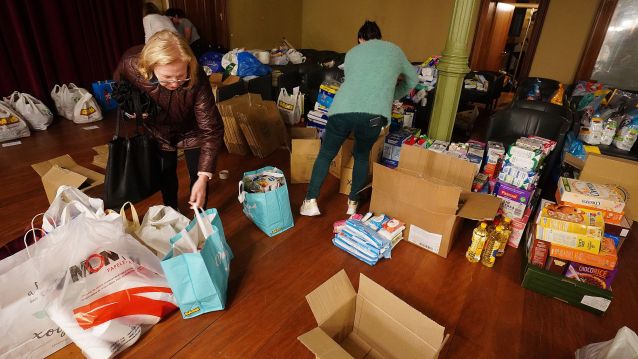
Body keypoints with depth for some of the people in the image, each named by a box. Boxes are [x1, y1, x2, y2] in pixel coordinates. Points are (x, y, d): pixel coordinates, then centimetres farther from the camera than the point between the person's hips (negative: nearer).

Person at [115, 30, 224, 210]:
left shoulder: (196, 79, -38)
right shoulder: (131, 65, -30)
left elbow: (211, 130, -36)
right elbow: (119, 86, -2)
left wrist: (203, 178, -40)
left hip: (191, 130, -2)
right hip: (158, 130, 2)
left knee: (198, 174, 0)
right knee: (166, 173, 12)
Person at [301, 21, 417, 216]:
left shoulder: (352, 52, 28)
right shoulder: (395, 50, 28)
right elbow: (412, 80, 40)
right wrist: (391, 97, 52)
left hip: (342, 109, 1)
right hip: (373, 114, 0)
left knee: (325, 154, 20)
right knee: (362, 156, 26)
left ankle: (311, 202, 19)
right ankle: (353, 203, 31)